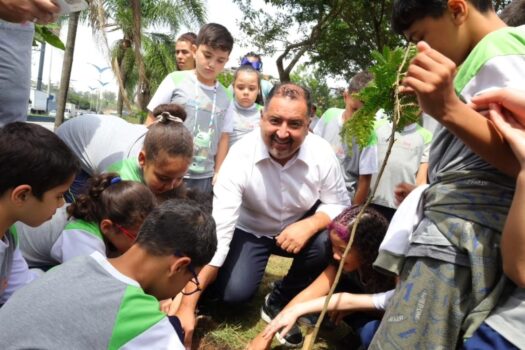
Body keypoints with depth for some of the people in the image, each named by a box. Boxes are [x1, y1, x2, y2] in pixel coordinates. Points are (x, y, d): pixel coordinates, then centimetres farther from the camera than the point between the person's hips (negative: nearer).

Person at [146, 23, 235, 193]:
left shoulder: (224, 96, 4)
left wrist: (218, 174, 6)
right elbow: (152, 121, 1)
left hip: (204, 177, 3)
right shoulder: (175, 80, -3)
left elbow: (224, 138, 8)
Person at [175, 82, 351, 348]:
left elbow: (340, 204, -9)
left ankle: (283, 300, 1)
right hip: (249, 230, -2)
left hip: (300, 228, 3)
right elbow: (217, 231, -33)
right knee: (233, 292, -21)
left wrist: (309, 225, -33)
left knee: (327, 242, -27)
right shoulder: (240, 156, -29)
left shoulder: (322, 153, -22)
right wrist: (187, 304, -36)